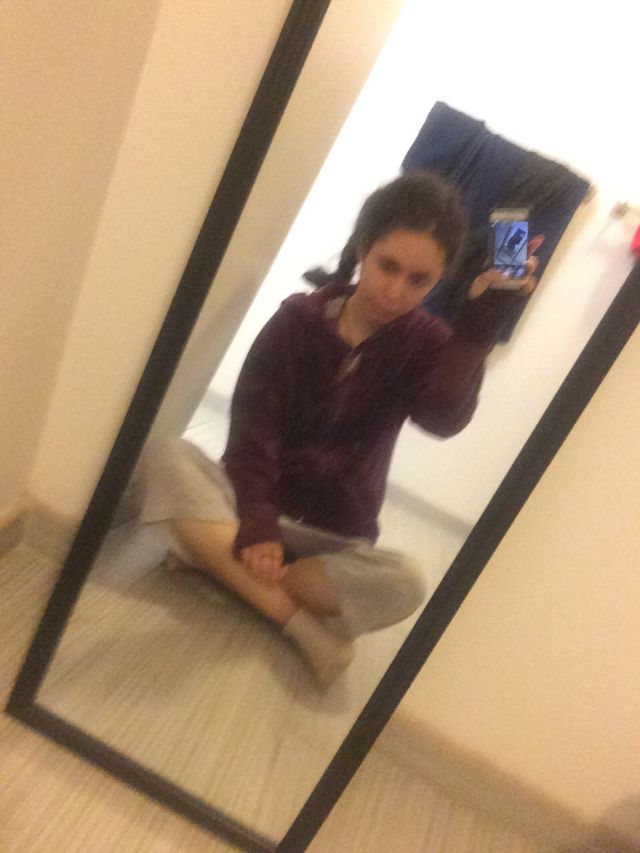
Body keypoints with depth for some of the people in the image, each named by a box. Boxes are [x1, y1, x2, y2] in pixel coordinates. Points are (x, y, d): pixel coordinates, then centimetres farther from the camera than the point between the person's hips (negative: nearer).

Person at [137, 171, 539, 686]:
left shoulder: (425, 345, -2)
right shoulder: (298, 319, -4)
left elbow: (446, 419, -24)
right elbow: (251, 432, -12)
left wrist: (483, 321, -31)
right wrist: (256, 525, -25)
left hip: (334, 542, 0)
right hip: (251, 505, 1)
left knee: (404, 584, -30)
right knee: (168, 457, -28)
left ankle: (220, 566, -22)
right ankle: (302, 625, -29)